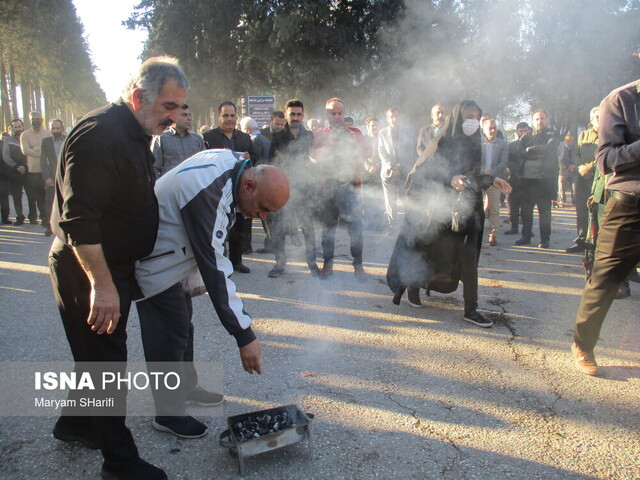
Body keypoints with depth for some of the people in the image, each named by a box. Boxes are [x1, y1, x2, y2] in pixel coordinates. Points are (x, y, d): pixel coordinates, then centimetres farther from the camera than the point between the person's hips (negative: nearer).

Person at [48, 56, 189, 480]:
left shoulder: (137, 134, 11)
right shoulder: (100, 133, -22)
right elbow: (78, 218, -28)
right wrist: (101, 284, -28)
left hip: (115, 267, 10)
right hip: (88, 271, -10)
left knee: (100, 356, 22)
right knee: (106, 361, 1)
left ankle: (75, 423, 43)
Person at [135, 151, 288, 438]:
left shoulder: (232, 164, -8)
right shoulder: (207, 191, -37)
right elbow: (215, 267, -38)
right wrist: (244, 336, -34)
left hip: (177, 250, 9)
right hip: (156, 261, -9)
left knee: (183, 322, 20)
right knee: (171, 334, -4)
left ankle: (186, 387, 38)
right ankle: (168, 414, 14)